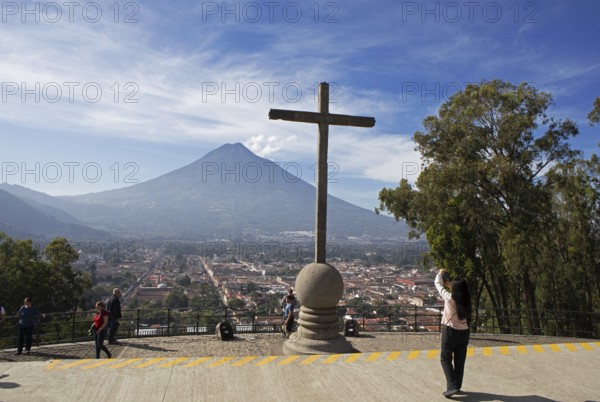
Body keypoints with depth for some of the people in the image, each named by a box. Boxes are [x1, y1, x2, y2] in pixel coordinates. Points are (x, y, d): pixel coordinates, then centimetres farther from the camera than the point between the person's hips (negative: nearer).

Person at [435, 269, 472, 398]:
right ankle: (457, 386, 25)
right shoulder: (465, 300, -2)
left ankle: (452, 386, -7)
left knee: (445, 360, 5)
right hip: (463, 332, 5)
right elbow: (458, 290, 22)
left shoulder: (449, 298, -14)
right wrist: (449, 283, 26)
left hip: (450, 331, -5)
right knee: (460, 361, 15)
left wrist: (440, 274, 18)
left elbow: (438, 284, 1)